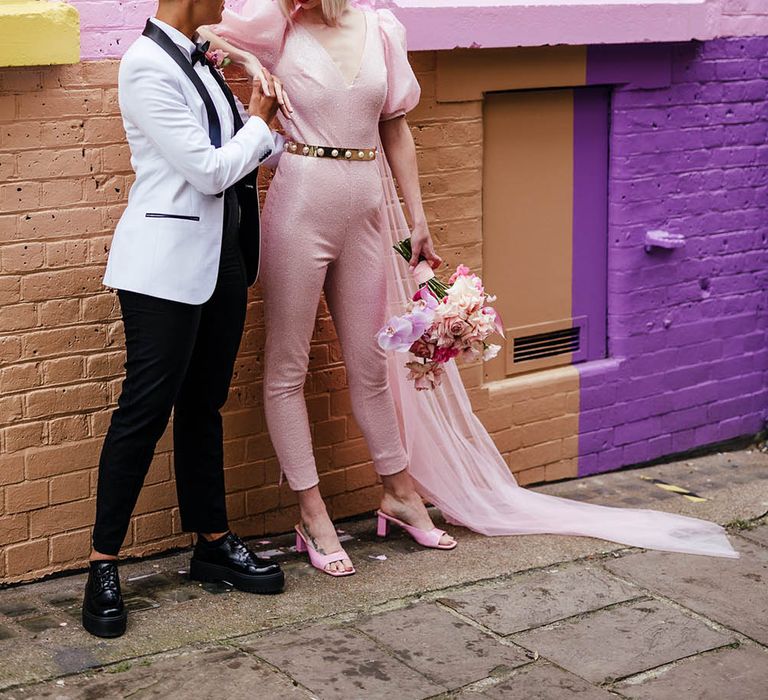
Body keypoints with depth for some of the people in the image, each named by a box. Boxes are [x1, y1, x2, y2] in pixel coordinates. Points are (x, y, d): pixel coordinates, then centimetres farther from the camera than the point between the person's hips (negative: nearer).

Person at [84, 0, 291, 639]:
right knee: (146, 407, -4)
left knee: (204, 403, 14)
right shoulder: (147, 65, -15)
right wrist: (260, 121, -3)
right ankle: (103, 566, 5)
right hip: (167, 263, -8)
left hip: (221, 257, 8)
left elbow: (243, 150, 17)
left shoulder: (197, 60, 12)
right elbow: (209, 170, -17)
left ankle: (212, 543, 24)